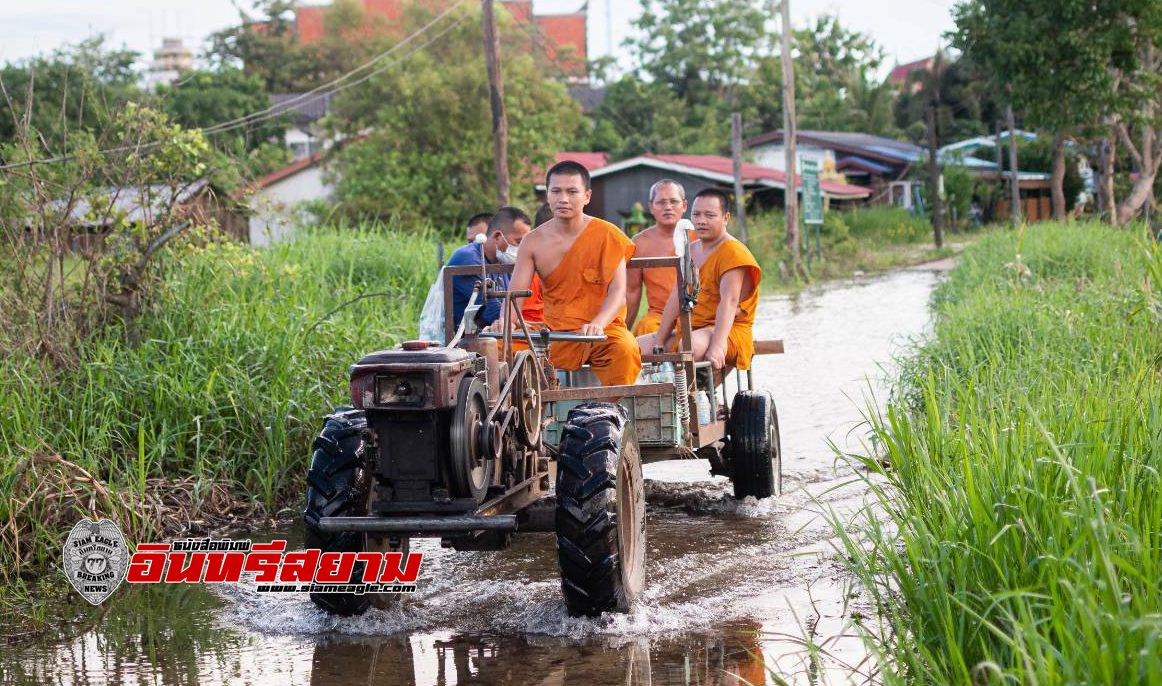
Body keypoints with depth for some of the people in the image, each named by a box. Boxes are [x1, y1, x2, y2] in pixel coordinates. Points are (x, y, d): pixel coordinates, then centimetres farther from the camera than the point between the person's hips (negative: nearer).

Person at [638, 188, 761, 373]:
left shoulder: (733, 252, -10)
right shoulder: (691, 250, 17)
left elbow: (729, 301, -23)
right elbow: (676, 298, 11)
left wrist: (717, 346, -36)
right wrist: (659, 341, 1)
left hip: (729, 333, -9)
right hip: (688, 331, 9)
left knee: (692, 344, -38)